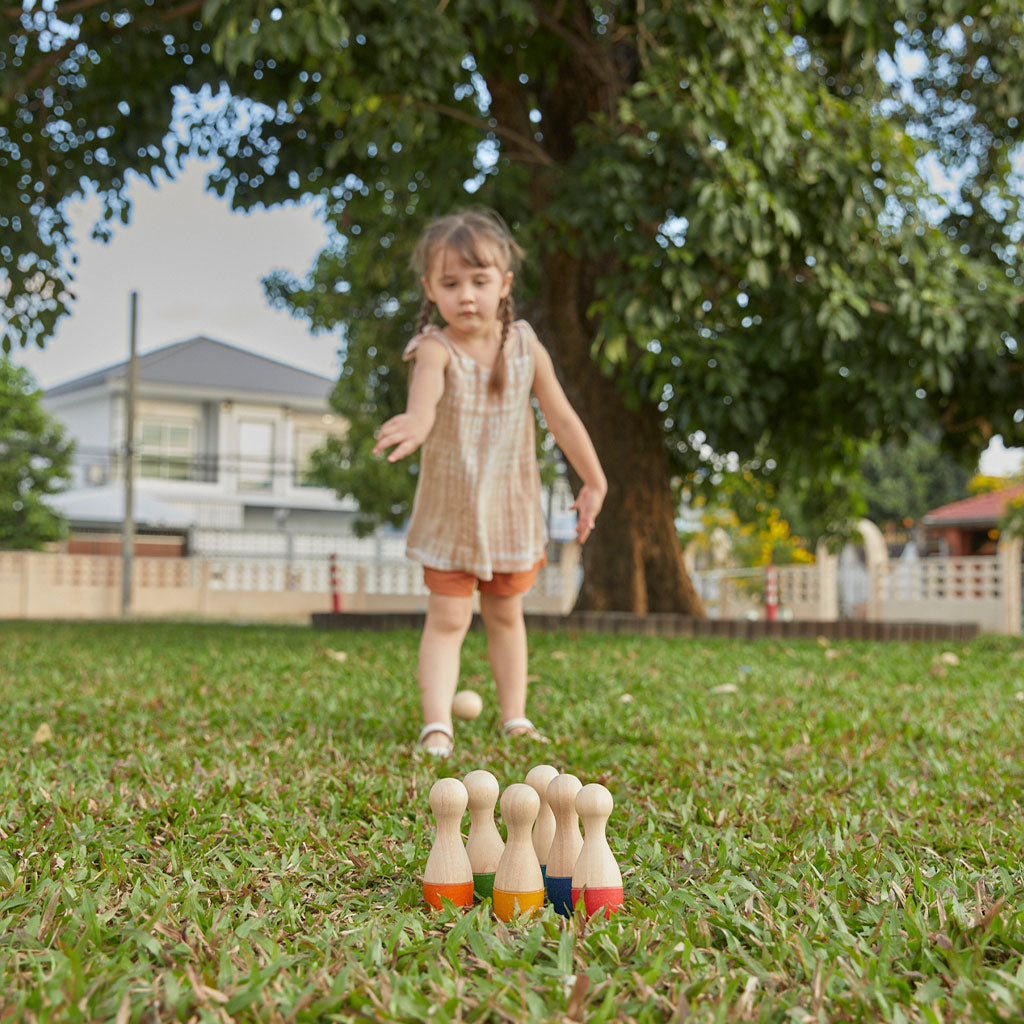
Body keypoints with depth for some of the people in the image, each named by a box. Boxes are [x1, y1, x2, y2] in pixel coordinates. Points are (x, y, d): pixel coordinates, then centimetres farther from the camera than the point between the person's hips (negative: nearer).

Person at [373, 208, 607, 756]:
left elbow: (562, 417, 3)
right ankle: (436, 726, -4)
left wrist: (593, 483, 8)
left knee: (506, 615, 17)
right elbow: (427, 386, -44)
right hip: (449, 511, -3)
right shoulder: (435, 348, -19)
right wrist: (416, 422, -67)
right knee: (447, 618, -5)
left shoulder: (524, 345, -7)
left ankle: (514, 718, 28)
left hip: (511, 508, 3)